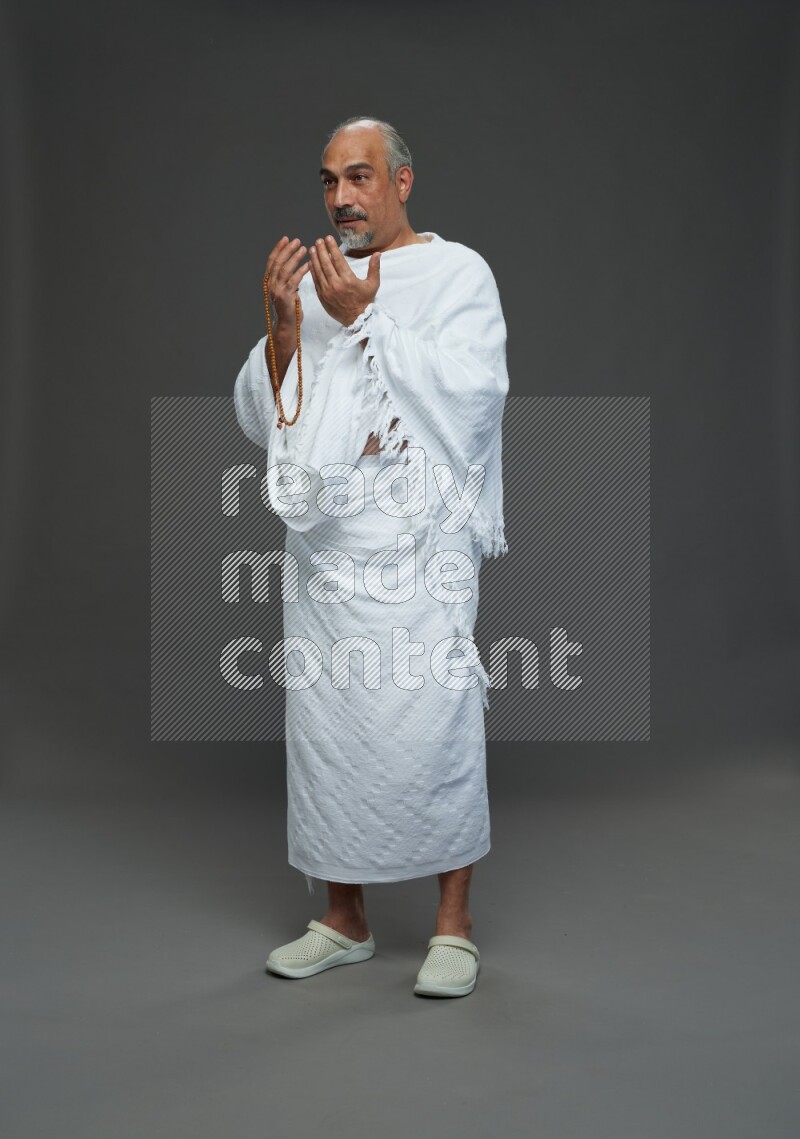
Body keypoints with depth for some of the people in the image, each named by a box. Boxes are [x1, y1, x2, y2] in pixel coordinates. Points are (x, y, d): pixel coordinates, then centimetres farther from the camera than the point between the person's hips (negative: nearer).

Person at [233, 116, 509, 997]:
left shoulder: (458, 273, 2)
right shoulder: (313, 285, 15)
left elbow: (470, 395, -13)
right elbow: (261, 421, 10)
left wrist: (364, 316, -14)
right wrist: (284, 327, -6)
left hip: (419, 545, -5)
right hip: (325, 545, 5)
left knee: (431, 723, -5)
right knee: (324, 726, 7)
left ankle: (454, 923, 12)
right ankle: (343, 921, 22)